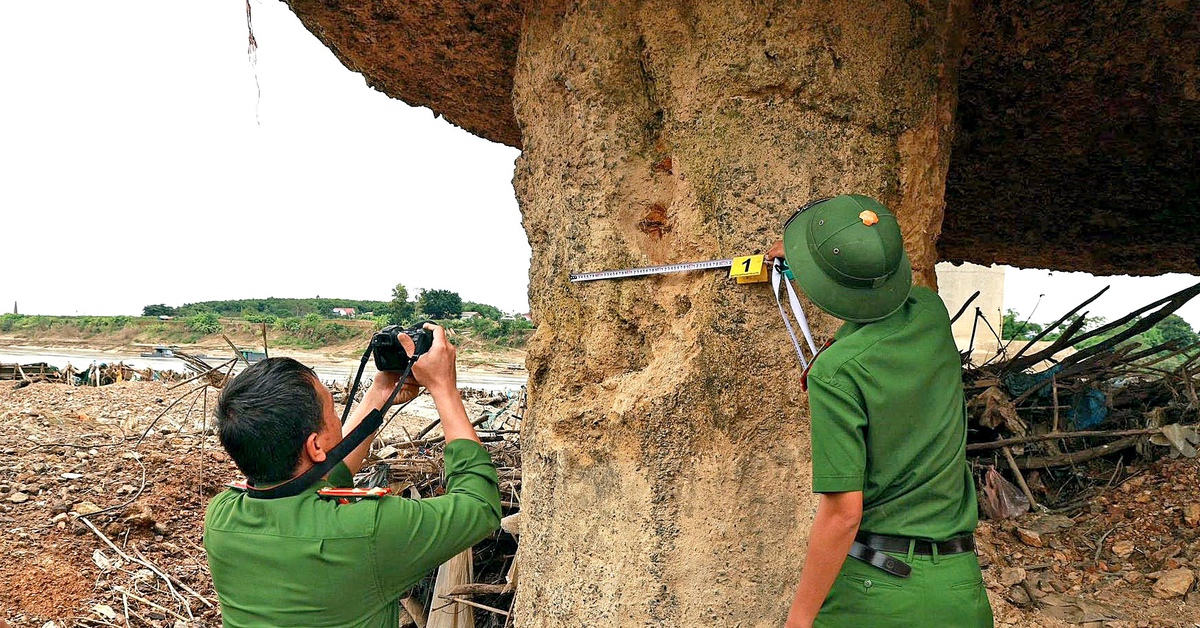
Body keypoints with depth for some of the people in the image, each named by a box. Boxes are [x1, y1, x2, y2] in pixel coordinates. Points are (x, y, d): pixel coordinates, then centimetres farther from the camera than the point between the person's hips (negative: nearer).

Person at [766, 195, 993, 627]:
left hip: (869, 591, -6)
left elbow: (843, 513, -19)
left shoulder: (837, 371, -19)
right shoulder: (931, 313, -1)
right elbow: (880, 277, 25)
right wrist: (795, 251, 39)